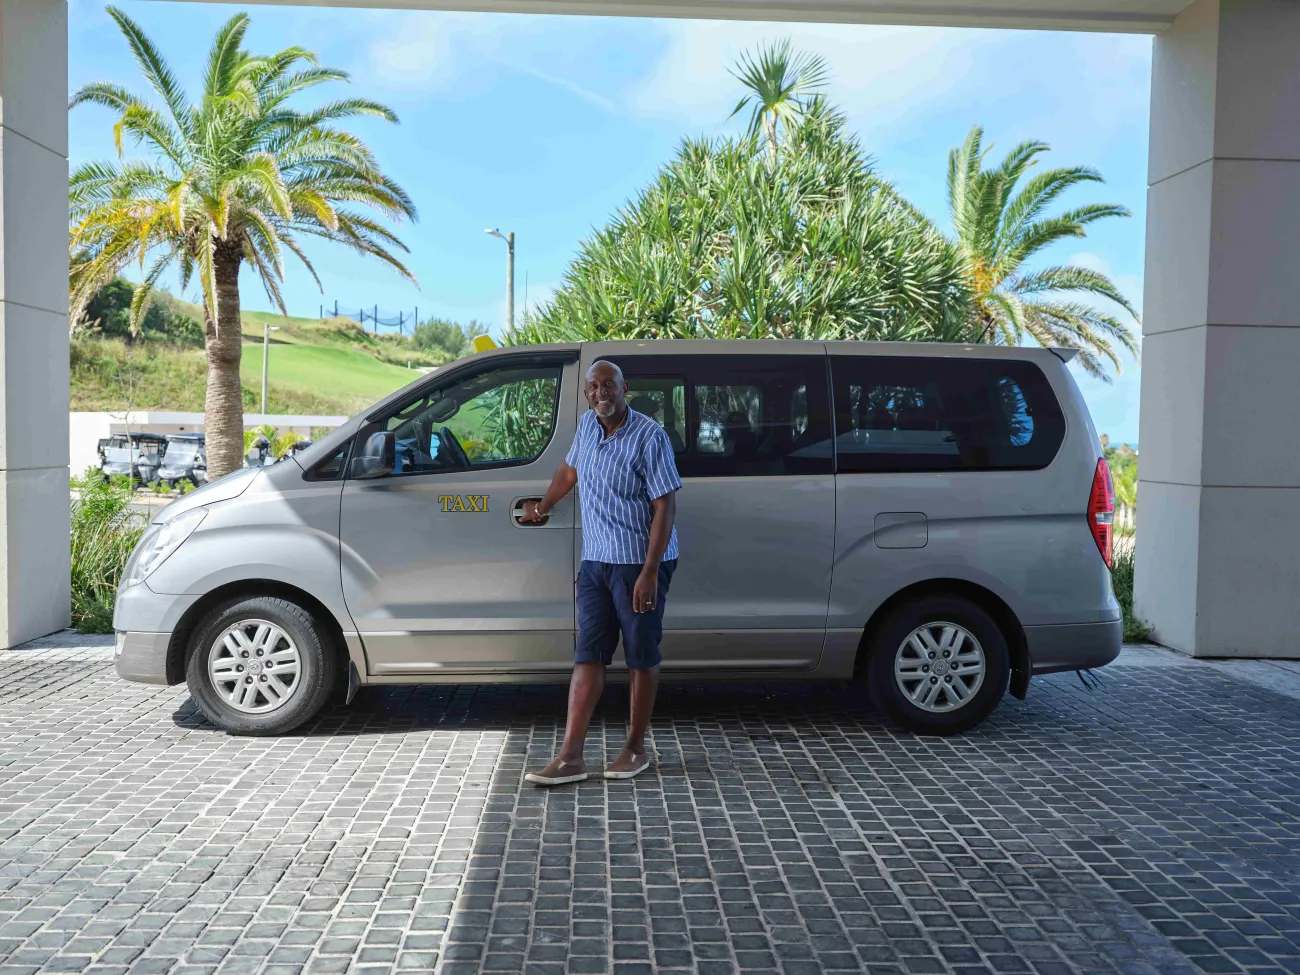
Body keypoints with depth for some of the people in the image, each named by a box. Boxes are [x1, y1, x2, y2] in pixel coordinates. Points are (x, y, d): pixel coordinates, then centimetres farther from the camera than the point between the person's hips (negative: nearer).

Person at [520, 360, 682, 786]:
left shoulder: (649, 436, -14)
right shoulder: (586, 426, 7)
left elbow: (665, 507, -17)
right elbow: (569, 470, 27)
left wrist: (649, 572, -22)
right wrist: (542, 507, 39)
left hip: (641, 563, -6)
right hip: (595, 561, 6)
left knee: (641, 657, 4)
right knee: (588, 655, 2)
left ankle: (636, 748, 19)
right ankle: (570, 757, 3)